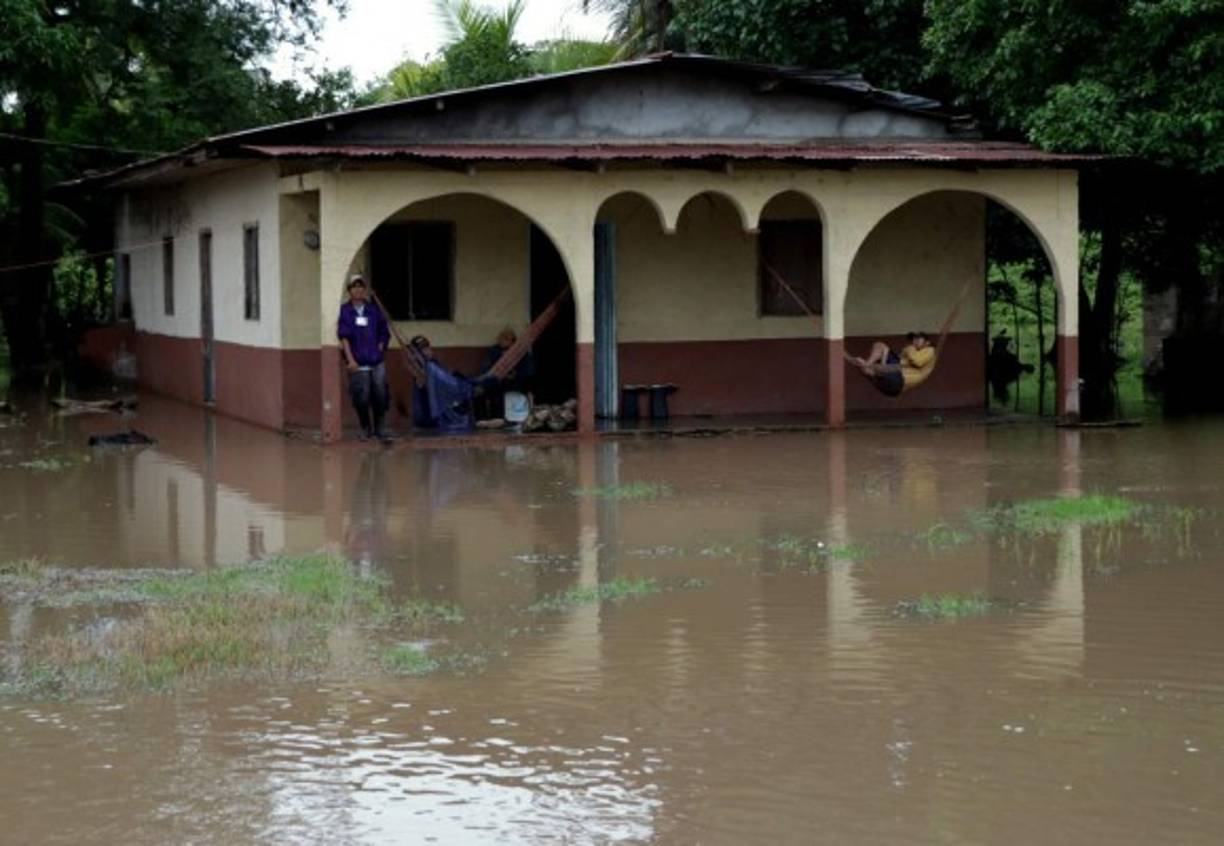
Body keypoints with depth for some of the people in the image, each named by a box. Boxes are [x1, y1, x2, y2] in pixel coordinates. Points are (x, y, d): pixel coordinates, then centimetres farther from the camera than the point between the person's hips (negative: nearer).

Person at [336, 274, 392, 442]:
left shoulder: (374, 310, 10)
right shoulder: (344, 311, 1)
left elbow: (385, 333, 18)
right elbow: (343, 336, -4)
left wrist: (380, 350, 4)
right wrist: (350, 359, -11)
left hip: (377, 362, 2)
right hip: (358, 365, -2)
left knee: (380, 395, -3)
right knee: (361, 398, -3)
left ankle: (379, 428, 13)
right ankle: (366, 428, 17)